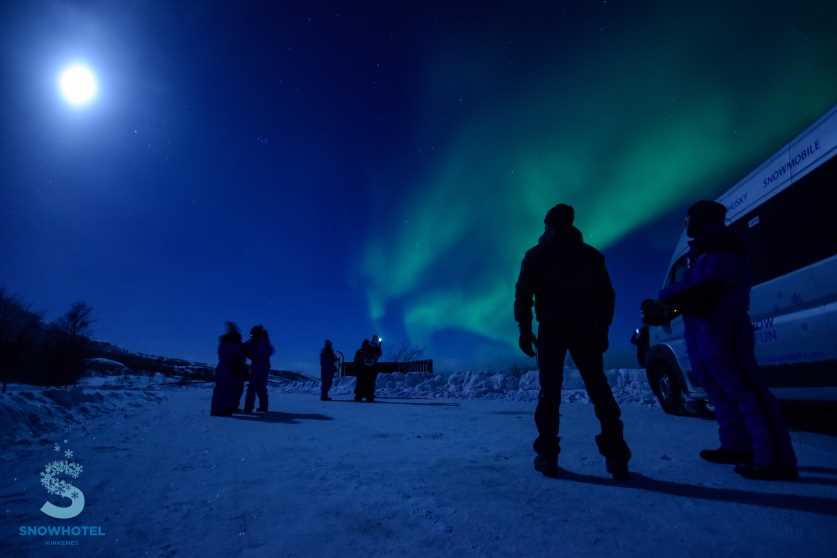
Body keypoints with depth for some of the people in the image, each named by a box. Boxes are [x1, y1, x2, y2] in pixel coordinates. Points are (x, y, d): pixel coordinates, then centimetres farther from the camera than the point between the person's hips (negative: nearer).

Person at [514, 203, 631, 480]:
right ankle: (616, 456, 1)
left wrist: (524, 329, -2)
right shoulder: (592, 254, 15)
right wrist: (602, 329, 15)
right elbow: (606, 295, 12)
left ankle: (547, 456, 1)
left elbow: (523, 294, -3)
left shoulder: (536, 255, 6)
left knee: (549, 390, 1)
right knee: (599, 390, 6)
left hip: (551, 330, -2)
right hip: (586, 330, 2)